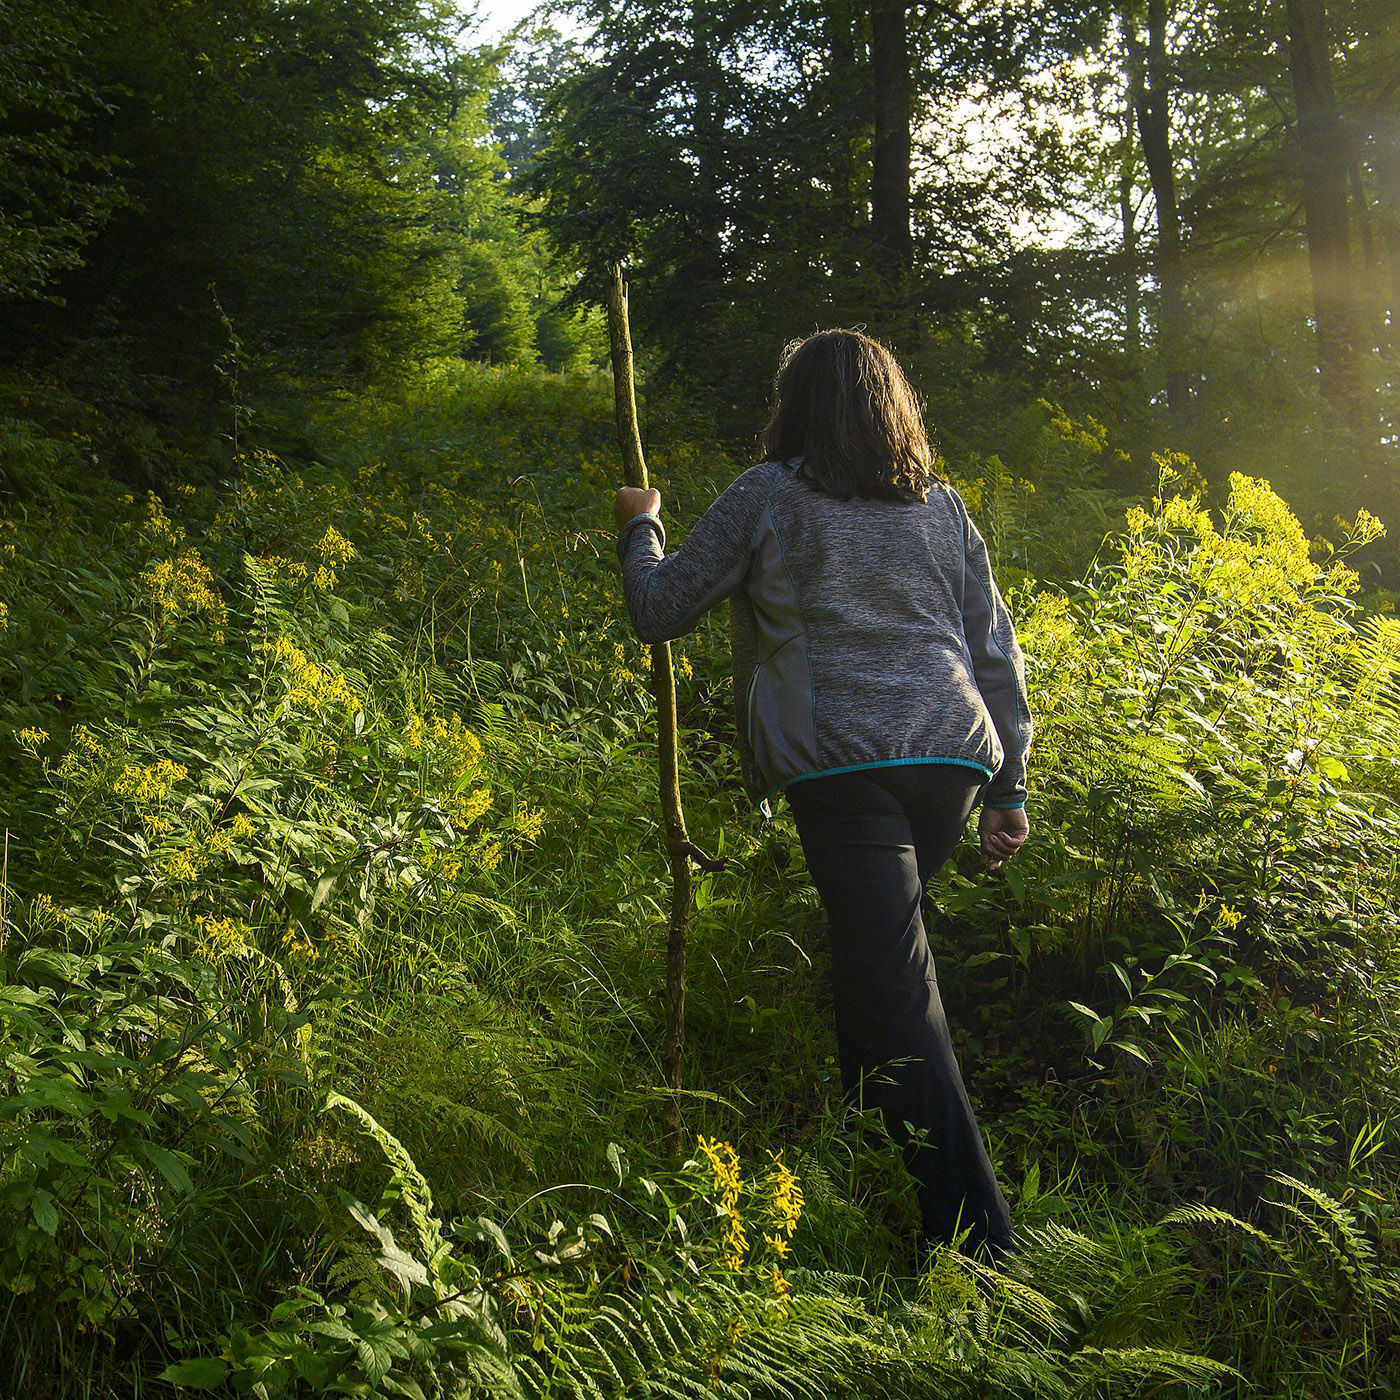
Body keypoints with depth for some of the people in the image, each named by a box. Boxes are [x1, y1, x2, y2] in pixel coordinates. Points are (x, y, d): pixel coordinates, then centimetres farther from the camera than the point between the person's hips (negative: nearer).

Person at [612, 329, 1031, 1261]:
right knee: (882, 947, 25)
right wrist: (1010, 789, 22)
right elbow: (995, 655, 17)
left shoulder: (765, 498, 6)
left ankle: (979, 1240, -10)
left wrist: (641, 528, 30)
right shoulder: (944, 508, 17)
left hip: (842, 764, -5)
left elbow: (661, 611, 11)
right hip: (951, 758, 5)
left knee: (895, 983, -7)